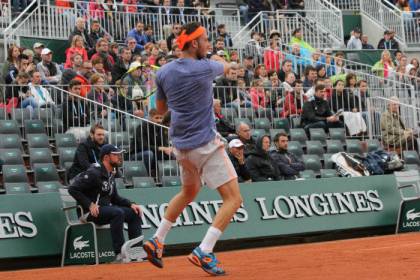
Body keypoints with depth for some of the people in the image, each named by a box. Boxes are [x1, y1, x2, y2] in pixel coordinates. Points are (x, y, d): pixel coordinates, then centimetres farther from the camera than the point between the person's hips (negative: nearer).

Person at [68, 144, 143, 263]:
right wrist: (90, 204, -23)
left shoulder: (111, 174, 14)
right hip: (91, 212, -10)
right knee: (118, 212, -32)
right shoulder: (94, 173, -16)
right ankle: (119, 254, -31)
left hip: (106, 208, 10)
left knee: (134, 213, 1)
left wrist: (131, 204, 4)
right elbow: (73, 189, -18)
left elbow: (115, 198, 20)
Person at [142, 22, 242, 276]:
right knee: (233, 199, -5)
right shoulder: (204, 68, -14)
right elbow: (225, 65, 11)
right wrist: (213, 57, 31)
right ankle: (204, 252, -16)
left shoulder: (164, 72, 2)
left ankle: (157, 241, 29)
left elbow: (161, 108, 16)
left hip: (181, 145, 7)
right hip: (205, 144, -7)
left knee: (189, 192, 29)